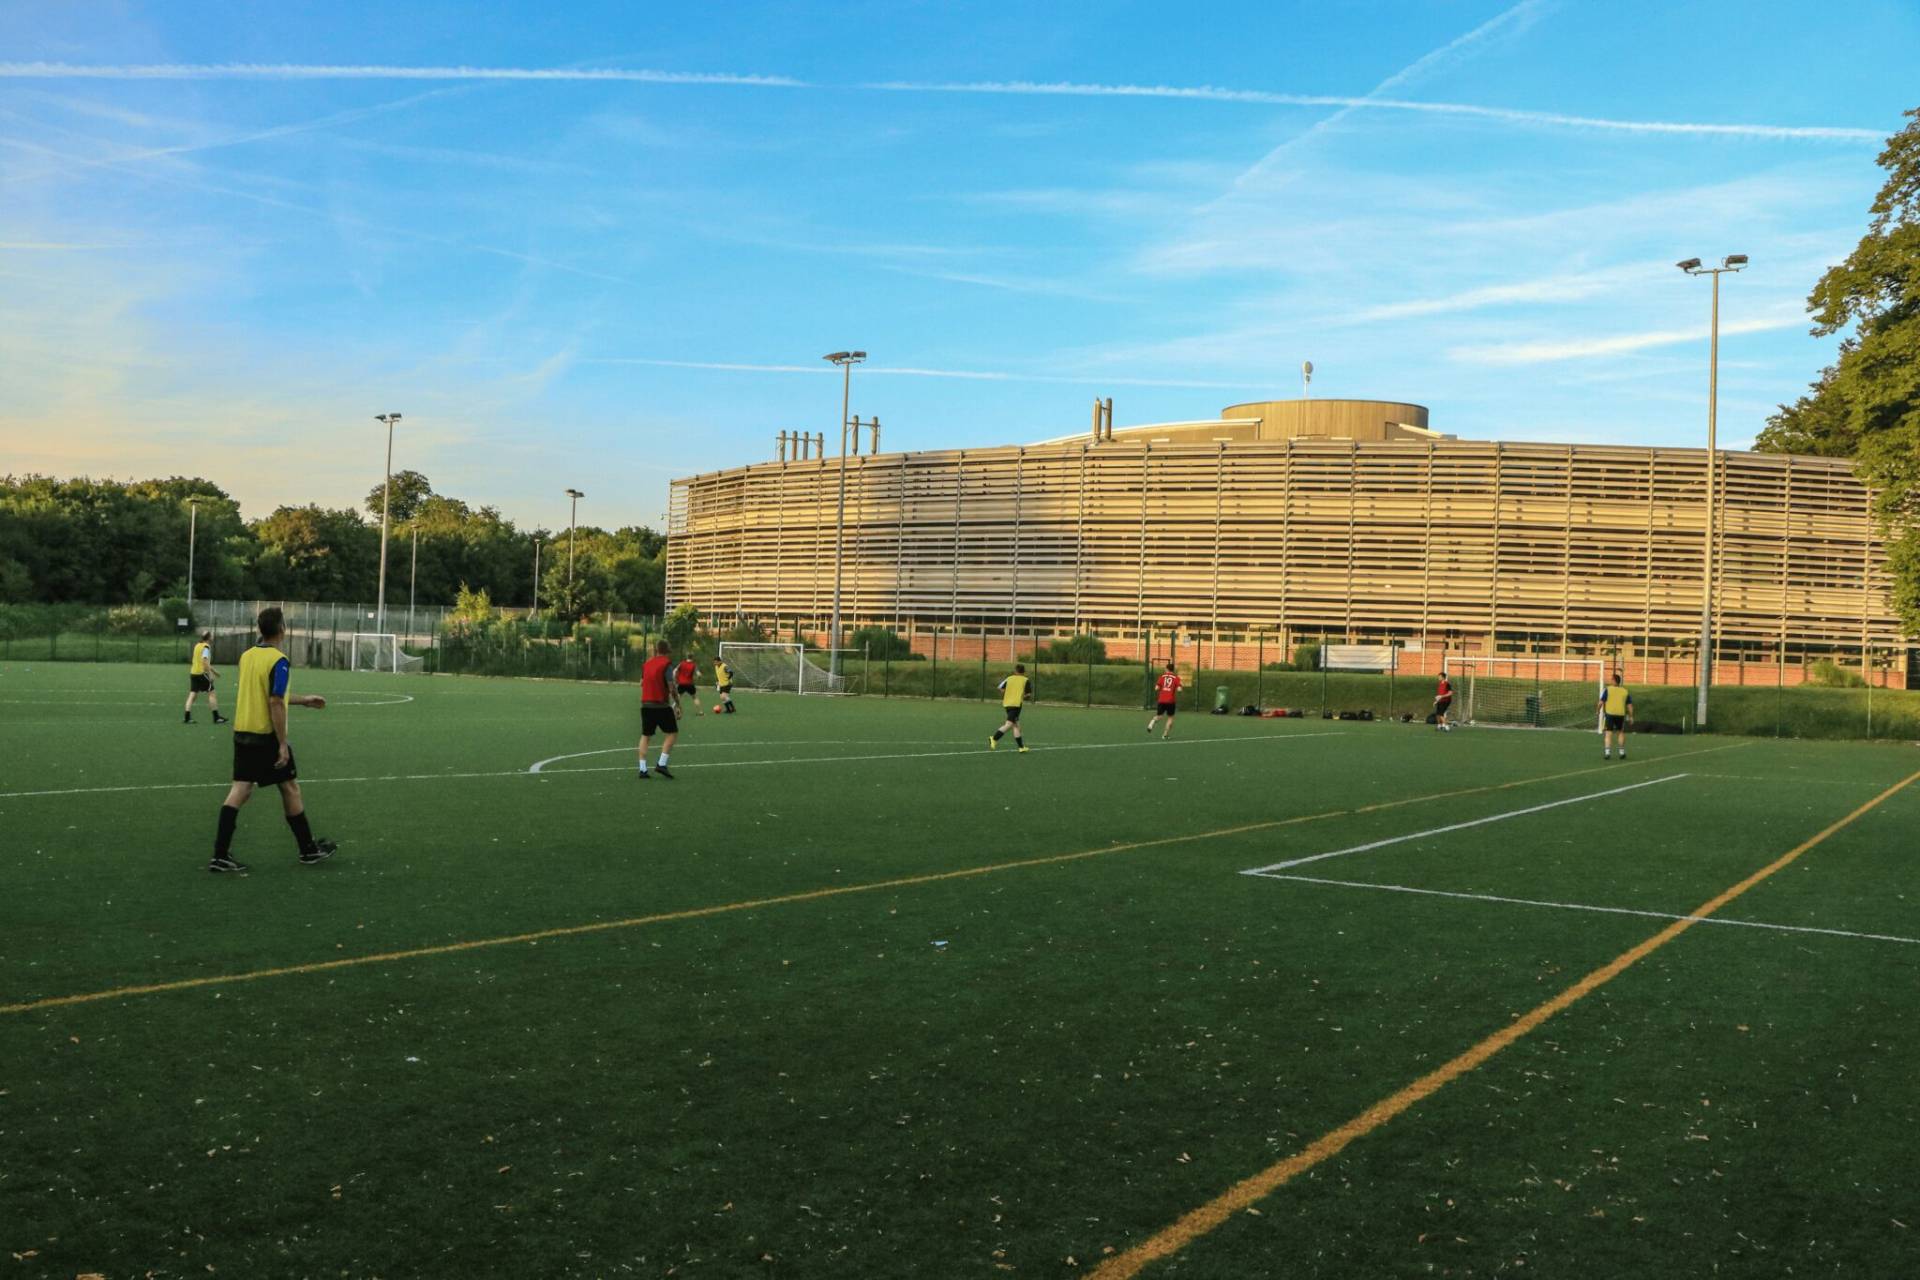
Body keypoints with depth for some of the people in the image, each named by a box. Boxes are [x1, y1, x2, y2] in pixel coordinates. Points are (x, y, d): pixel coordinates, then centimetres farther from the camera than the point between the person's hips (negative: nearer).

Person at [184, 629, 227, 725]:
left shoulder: (197, 645, 17)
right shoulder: (206, 647, -10)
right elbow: (205, 661, -21)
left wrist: (213, 671, 32)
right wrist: (210, 674, -20)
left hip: (193, 673, 8)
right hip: (202, 673, -8)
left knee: (192, 694, 6)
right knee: (212, 693, 0)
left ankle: (187, 718, 0)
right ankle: (216, 717, 1)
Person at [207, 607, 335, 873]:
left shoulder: (246, 656, 9)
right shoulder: (279, 661, -15)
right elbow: (275, 704, -20)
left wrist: (304, 699, 29)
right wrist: (283, 744, -18)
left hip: (242, 732, 7)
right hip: (266, 735, -7)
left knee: (240, 789, 5)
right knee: (290, 788, 7)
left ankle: (220, 854, -3)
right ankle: (309, 850, 18)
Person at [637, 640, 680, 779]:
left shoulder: (647, 663, 12)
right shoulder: (667, 664, -8)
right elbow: (671, 687, -13)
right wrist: (678, 703, -4)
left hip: (645, 704, 6)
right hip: (661, 705, -6)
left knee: (645, 736, 11)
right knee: (672, 732, 6)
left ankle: (642, 769, 6)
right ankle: (662, 765, -5)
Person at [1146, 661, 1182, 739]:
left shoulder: (1162, 676, 5)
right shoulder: (1176, 678, -1)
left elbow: (1156, 688, 0)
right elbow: (1179, 689, -11)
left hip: (1162, 700, 2)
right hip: (1171, 701, -2)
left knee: (1158, 716, 15)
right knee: (1170, 718, 12)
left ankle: (1151, 724, -16)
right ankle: (1165, 735, 6)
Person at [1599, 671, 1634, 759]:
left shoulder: (1607, 689, 0)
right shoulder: (1625, 691, 9)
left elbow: (1601, 702, -4)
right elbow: (1629, 705, 7)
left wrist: (1598, 710, 11)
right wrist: (1631, 717, 11)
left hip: (1609, 713, -3)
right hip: (1621, 714, 3)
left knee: (1608, 733, -2)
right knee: (1621, 732, 21)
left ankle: (1607, 753, -13)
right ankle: (1622, 752, 25)